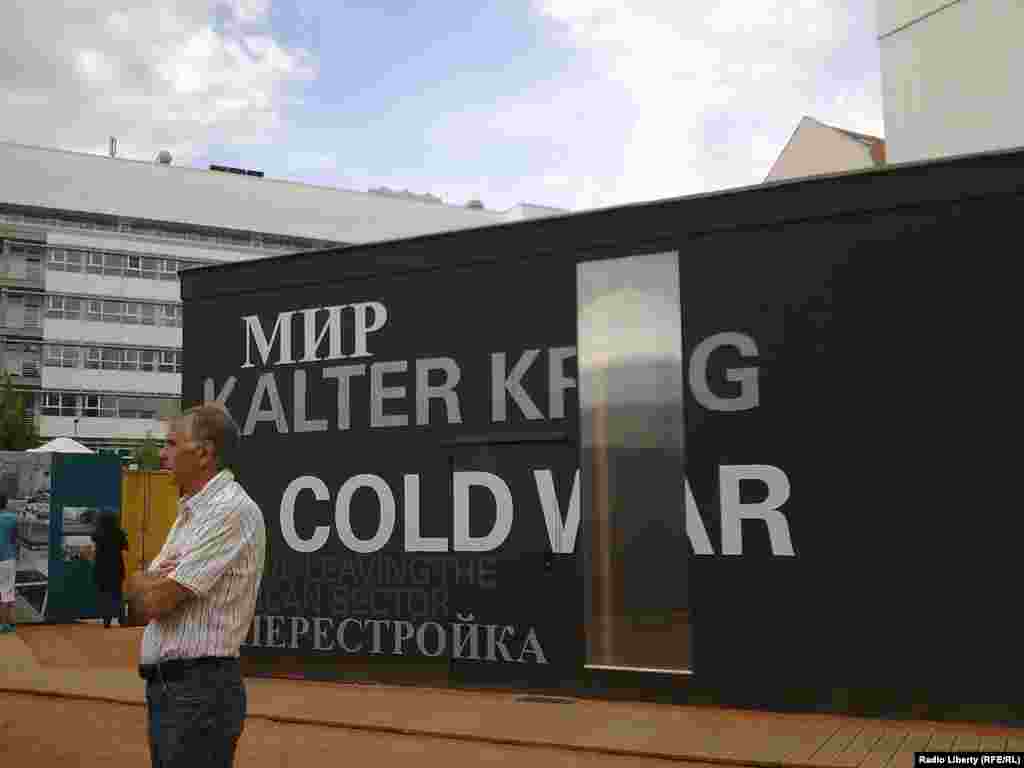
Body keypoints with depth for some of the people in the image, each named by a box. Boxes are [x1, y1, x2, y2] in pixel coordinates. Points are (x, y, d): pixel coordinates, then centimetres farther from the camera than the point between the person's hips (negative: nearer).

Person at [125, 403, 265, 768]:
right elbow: (139, 611, 12)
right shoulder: (190, 514, 15)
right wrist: (152, 580, -9)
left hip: (199, 688, -9)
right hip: (163, 687, 9)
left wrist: (132, 579, 2)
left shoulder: (232, 510, -16)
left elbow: (156, 601, -20)